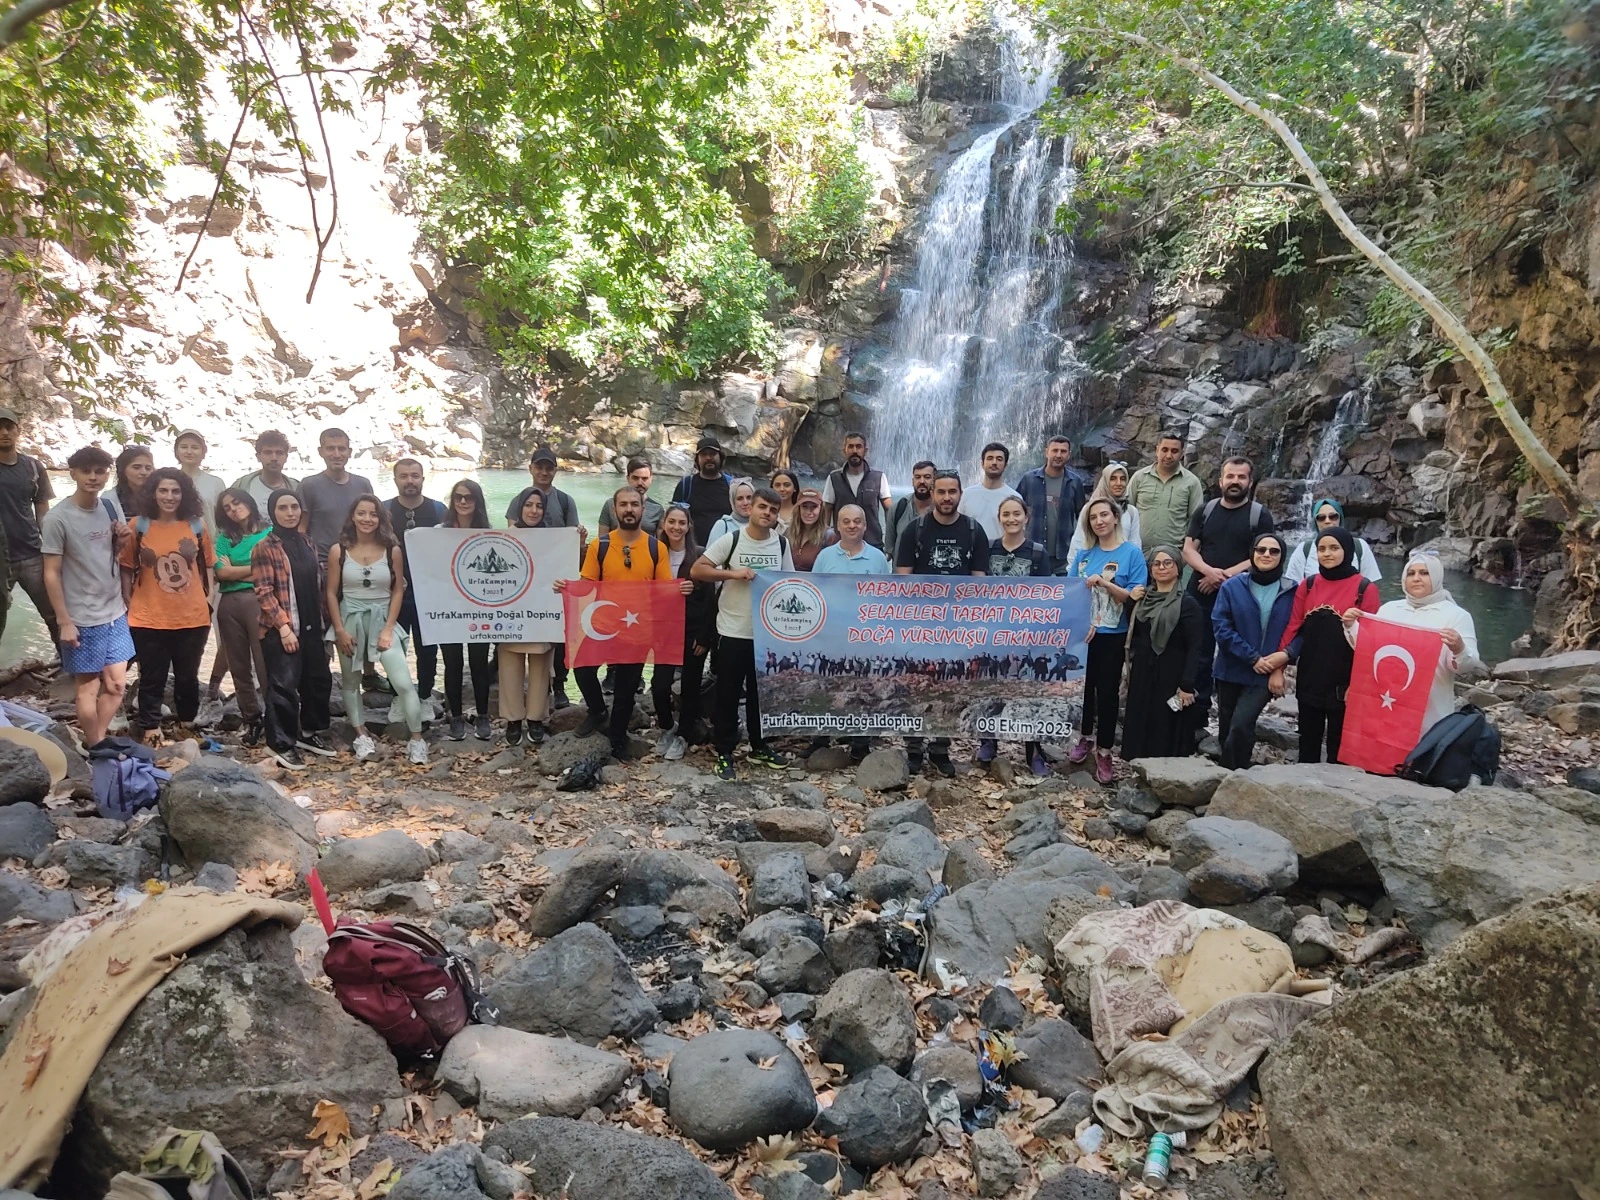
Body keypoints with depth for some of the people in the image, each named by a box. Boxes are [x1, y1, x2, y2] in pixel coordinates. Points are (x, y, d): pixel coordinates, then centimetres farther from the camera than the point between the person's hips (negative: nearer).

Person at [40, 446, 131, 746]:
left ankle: (98, 743, 24)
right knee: (87, 687, 6)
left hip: (115, 613, 6)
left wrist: (122, 540, -5)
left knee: (117, 684, 9)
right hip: (82, 619, -6)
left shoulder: (108, 507, 4)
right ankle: (96, 750, 17)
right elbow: (51, 574, -12)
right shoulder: (57, 518, -14)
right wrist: (64, 621, -14)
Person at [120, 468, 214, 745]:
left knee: (188, 676, 18)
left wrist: (208, 601, 5)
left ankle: (187, 726, 35)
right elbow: (127, 569, 0)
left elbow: (207, 567, 8)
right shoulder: (138, 525, -5)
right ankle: (150, 730, 22)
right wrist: (128, 604, -2)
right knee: (152, 678, 9)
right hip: (149, 619, -2)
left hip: (193, 618, 2)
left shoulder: (197, 526, 0)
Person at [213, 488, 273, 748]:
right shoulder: (225, 538, 14)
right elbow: (221, 572, 0)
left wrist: (235, 571, -1)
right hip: (229, 604, 5)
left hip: (259, 601, -5)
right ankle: (251, 720, 18)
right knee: (239, 666, 9)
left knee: (265, 664, -9)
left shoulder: (270, 533, 3)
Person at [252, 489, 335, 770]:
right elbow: (264, 592, -15)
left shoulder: (308, 543, 12)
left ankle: (309, 732, 29)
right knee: (284, 686, -5)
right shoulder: (265, 548, -9)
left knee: (319, 680, 13)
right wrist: (283, 626, -20)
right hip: (280, 630, -7)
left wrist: (323, 621, 15)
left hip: (311, 627, 7)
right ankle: (282, 744, 7)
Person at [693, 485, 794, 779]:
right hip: (733, 631, -4)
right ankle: (724, 753, 13)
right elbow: (697, 571, -11)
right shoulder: (731, 539, -8)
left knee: (761, 692, 15)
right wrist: (733, 573, -22)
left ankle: (758, 746, 30)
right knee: (728, 694, 3)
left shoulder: (782, 543, 4)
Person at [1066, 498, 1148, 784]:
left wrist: (1104, 583, -21)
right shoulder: (1084, 554, 4)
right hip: (1081, 633, 3)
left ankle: (1104, 752, 12)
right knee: (1084, 686, 14)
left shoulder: (1132, 553, -5)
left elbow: (1136, 597, -11)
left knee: (1107, 691, 2)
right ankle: (1085, 737, 34)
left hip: (1113, 636, -3)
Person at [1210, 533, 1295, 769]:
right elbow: (1220, 627, -7)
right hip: (1230, 671, 2)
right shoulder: (1232, 587, -1)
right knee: (1226, 729, 11)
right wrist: (1252, 657, -12)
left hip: (1265, 675, -2)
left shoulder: (1291, 591, 0)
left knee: (1241, 725, -19)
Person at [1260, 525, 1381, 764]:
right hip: (1309, 680, 3)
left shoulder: (1365, 589, -5)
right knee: (1308, 744, 13)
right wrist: (1278, 667, -1)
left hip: (1344, 683, -3)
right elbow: (1293, 628, 5)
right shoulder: (1307, 585, 5)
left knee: (1338, 747, 7)